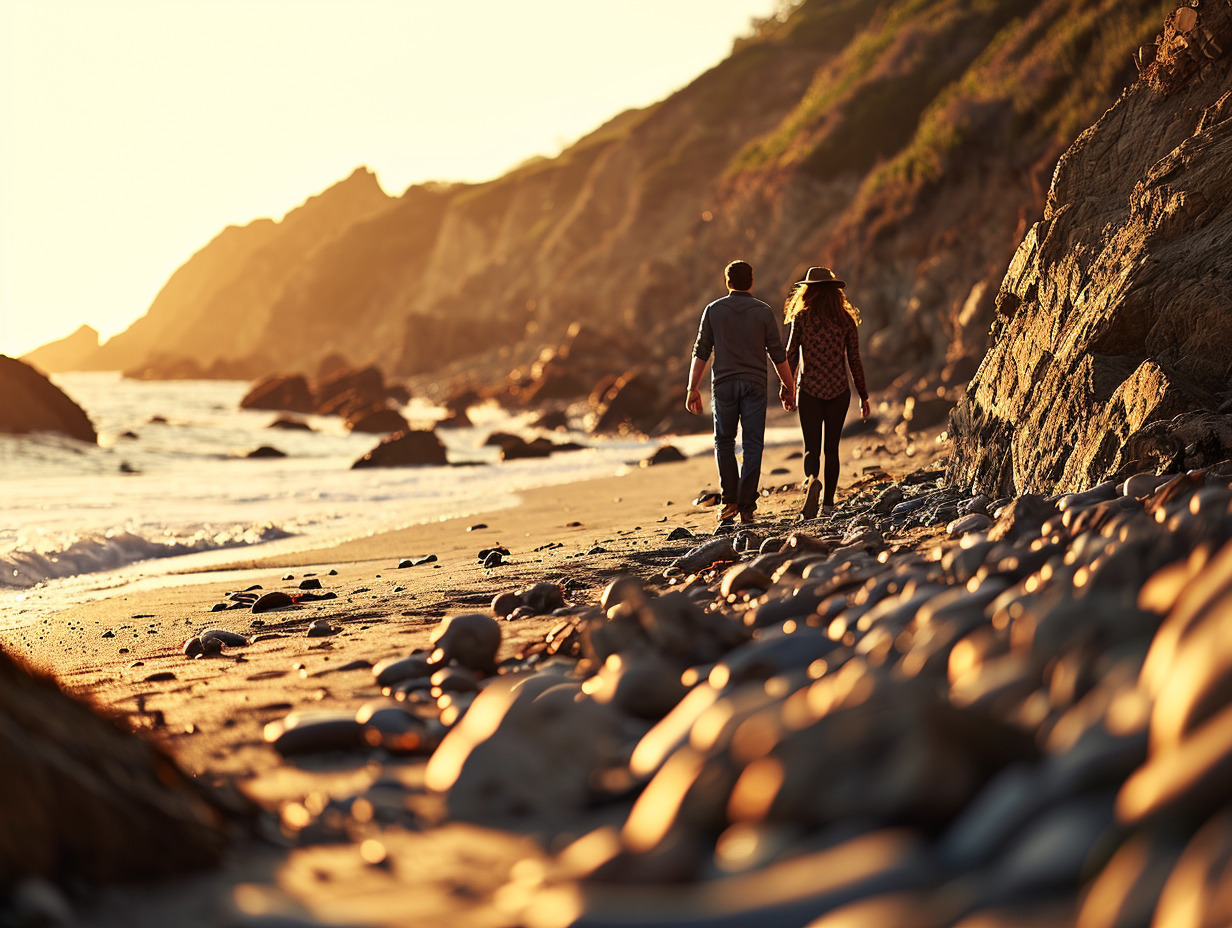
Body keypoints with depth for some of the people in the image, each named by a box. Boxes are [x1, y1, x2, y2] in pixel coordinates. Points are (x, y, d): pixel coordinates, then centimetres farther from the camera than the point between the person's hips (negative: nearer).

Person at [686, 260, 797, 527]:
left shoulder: (713, 310, 1)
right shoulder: (763, 312, 0)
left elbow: (701, 352, 0)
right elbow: (778, 355, 0)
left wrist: (693, 388, 4)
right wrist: (789, 388, 9)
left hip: (724, 384, 1)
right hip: (754, 384, -1)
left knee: (724, 442, 14)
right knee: (753, 445, 3)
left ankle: (730, 501, 7)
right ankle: (747, 507, -3)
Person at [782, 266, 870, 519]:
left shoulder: (801, 318, -4)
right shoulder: (845, 320, 0)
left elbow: (791, 356, -2)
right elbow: (854, 360, 2)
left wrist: (788, 387, 10)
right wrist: (863, 396, 8)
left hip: (809, 390, -1)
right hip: (838, 390, 2)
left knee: (811, 447, 1)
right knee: (832, 447, 12)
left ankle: (812, 480, -29)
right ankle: (828, 502, 12)